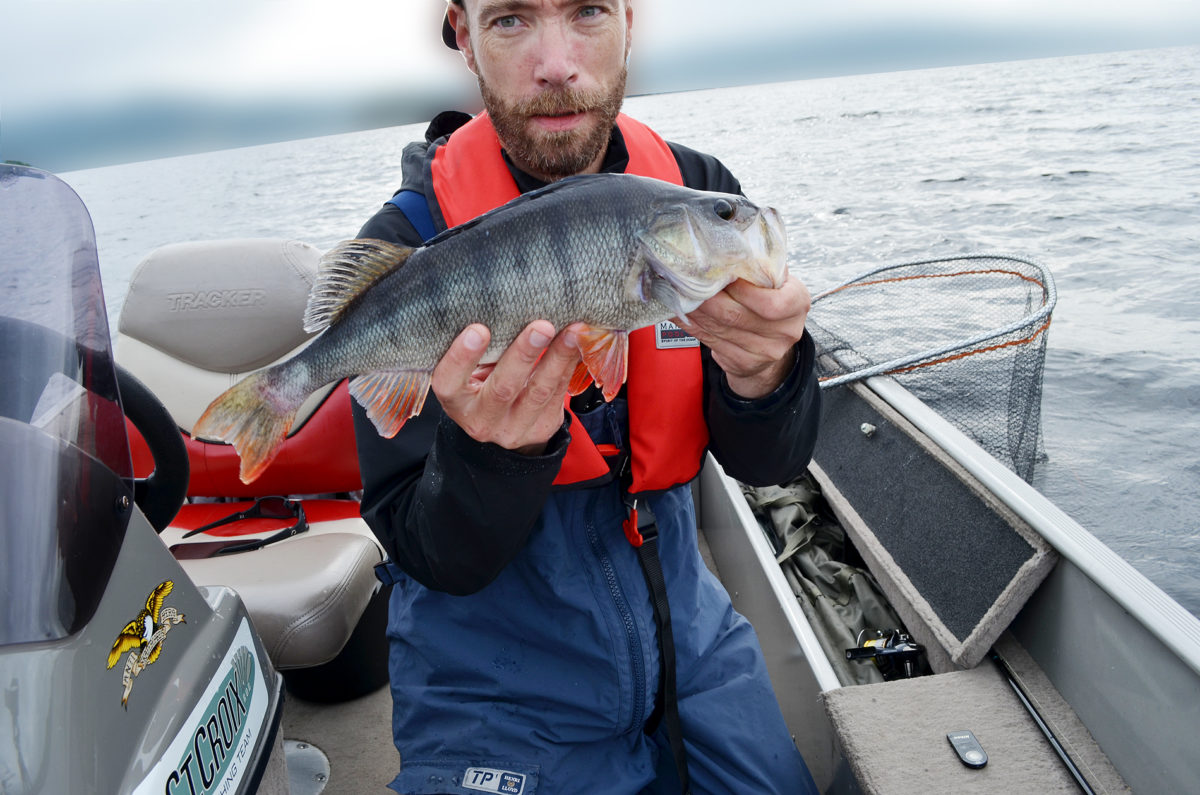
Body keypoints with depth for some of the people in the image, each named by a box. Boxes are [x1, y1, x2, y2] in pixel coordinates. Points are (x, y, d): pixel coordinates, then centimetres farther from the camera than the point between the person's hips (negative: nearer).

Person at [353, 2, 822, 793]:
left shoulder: (698, 192, -6)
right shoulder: (407, 242, -16)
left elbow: (770, 463, -9)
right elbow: (431, 556, -16)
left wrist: (759, 374, -30)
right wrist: (494, 447, -35)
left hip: (690, 644, 4)